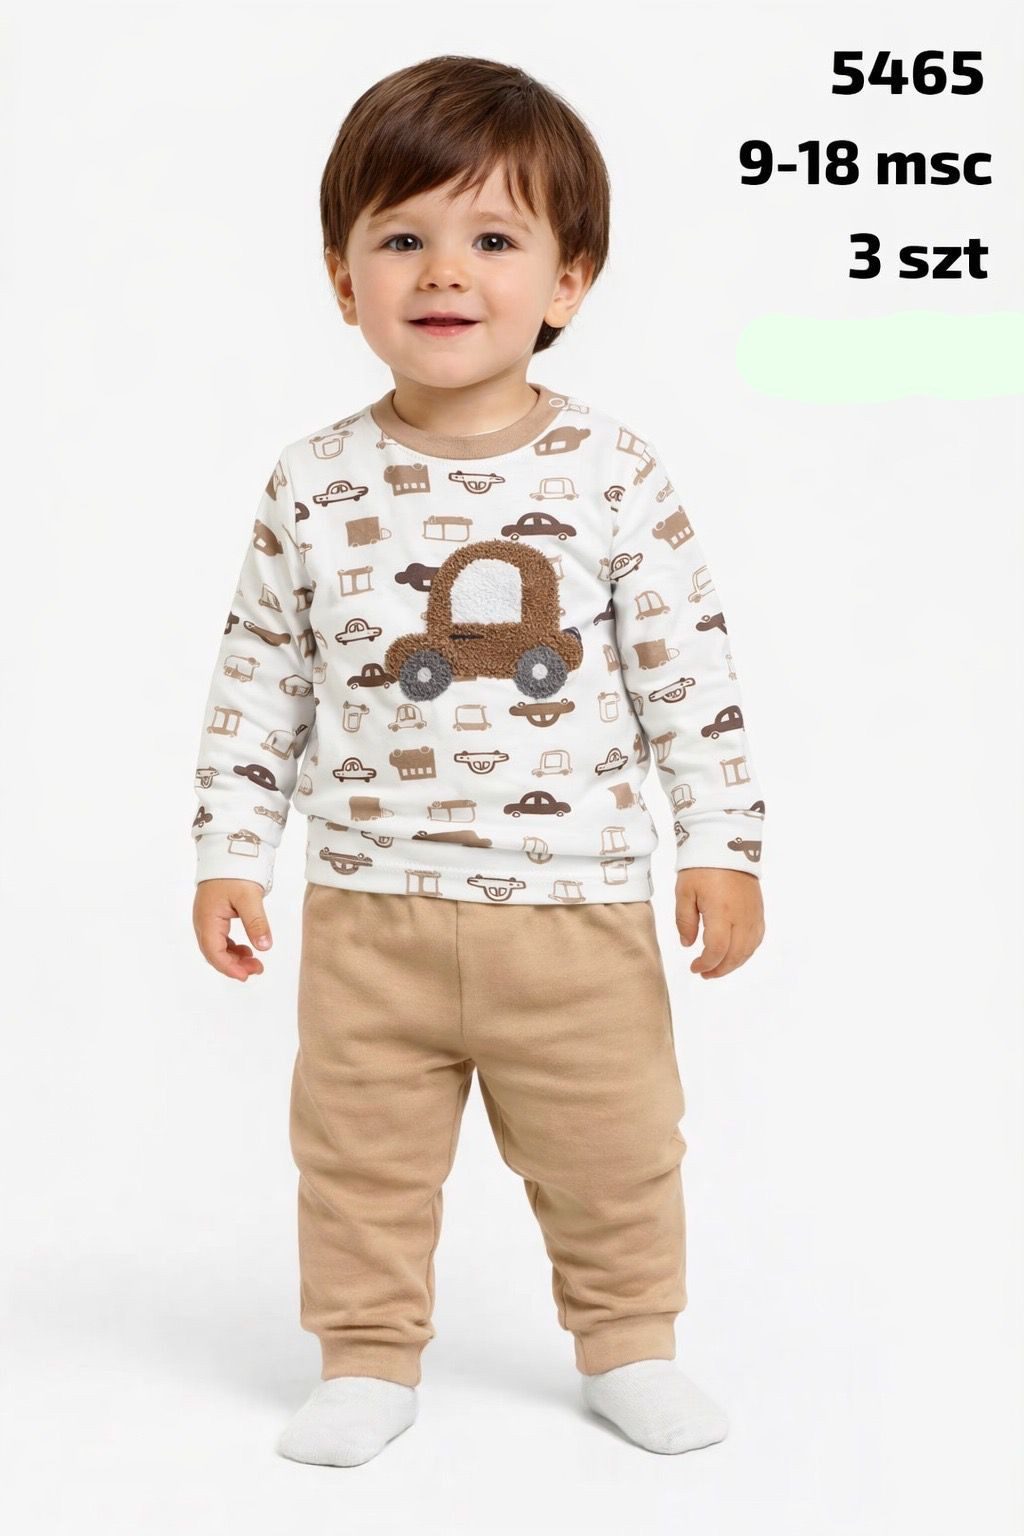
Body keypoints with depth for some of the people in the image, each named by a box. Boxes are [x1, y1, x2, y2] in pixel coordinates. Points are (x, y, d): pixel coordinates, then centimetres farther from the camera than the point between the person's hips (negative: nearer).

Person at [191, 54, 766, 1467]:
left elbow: (689, 670, -3)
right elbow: (261, 682, 5)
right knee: (362, 1151, 11)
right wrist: (230, 849, 2)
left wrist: (723, 843, -4)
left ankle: (629, 1346, 33)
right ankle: (369, 1358, 30)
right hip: (371, 904, 1)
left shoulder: (615, 476, -7)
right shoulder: (316, 488, -3)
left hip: (578, 902, -1)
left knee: (614, 1150, 12)